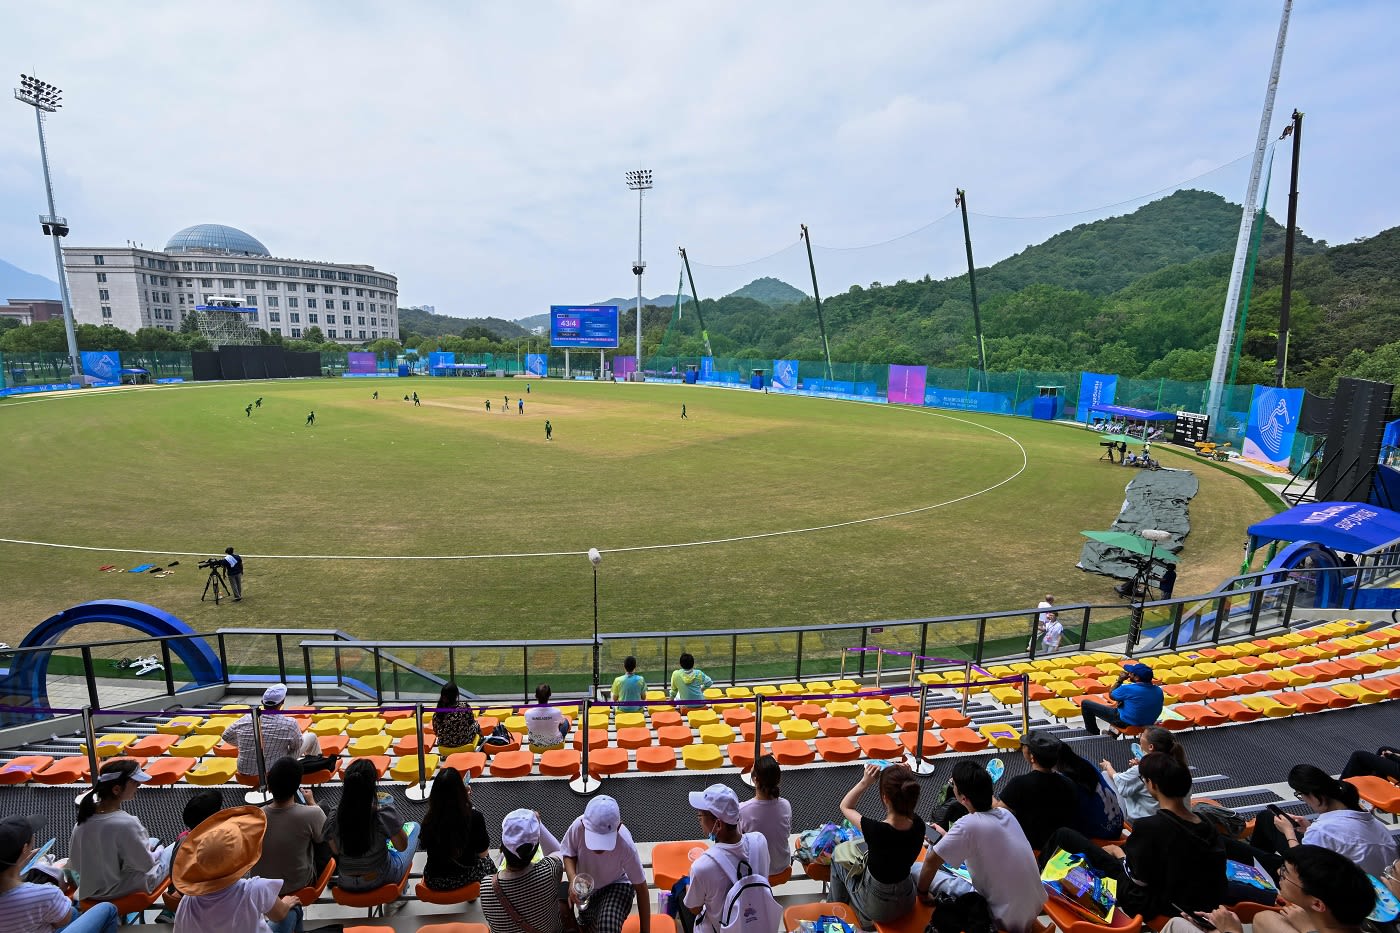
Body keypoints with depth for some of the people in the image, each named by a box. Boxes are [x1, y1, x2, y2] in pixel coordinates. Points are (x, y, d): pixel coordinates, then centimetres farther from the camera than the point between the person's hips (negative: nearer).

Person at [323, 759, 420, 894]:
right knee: (414, 827, 21)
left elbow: (336, 851, -1)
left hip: (347, 884, 4)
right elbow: (402, 846, -14)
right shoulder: (384, 813, -30)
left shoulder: (333, 817, -19)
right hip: (381, 879, -4)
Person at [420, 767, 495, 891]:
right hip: (464, 878, -2)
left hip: (434, 881, 2)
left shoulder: (429, 819, -19)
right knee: (486, 862, 32)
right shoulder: (474, 817, -25)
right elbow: (482, 853, -11)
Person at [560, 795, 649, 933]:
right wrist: (573, 880, -32)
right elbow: (569, 854, -12)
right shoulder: (578, 826, -35)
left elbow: (640, 887, -23)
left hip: (616, 885, -3)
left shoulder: (626, 845, -38)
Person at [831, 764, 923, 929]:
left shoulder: (876, 830, -34)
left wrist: (865, 782, -18)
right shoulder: (918, 825, -22)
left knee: (838, 859, 21)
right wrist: (904, 776, -12)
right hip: (907, 902, 4)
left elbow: (845, 806, -14)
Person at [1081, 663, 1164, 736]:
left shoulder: (1128, 689, -27)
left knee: (1086, 704, 2)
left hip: (1126, 723, -7)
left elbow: (1111, 695, -6)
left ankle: (1093, 734, 21)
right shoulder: (1158, 690, -8)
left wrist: (1120, 680, 1)